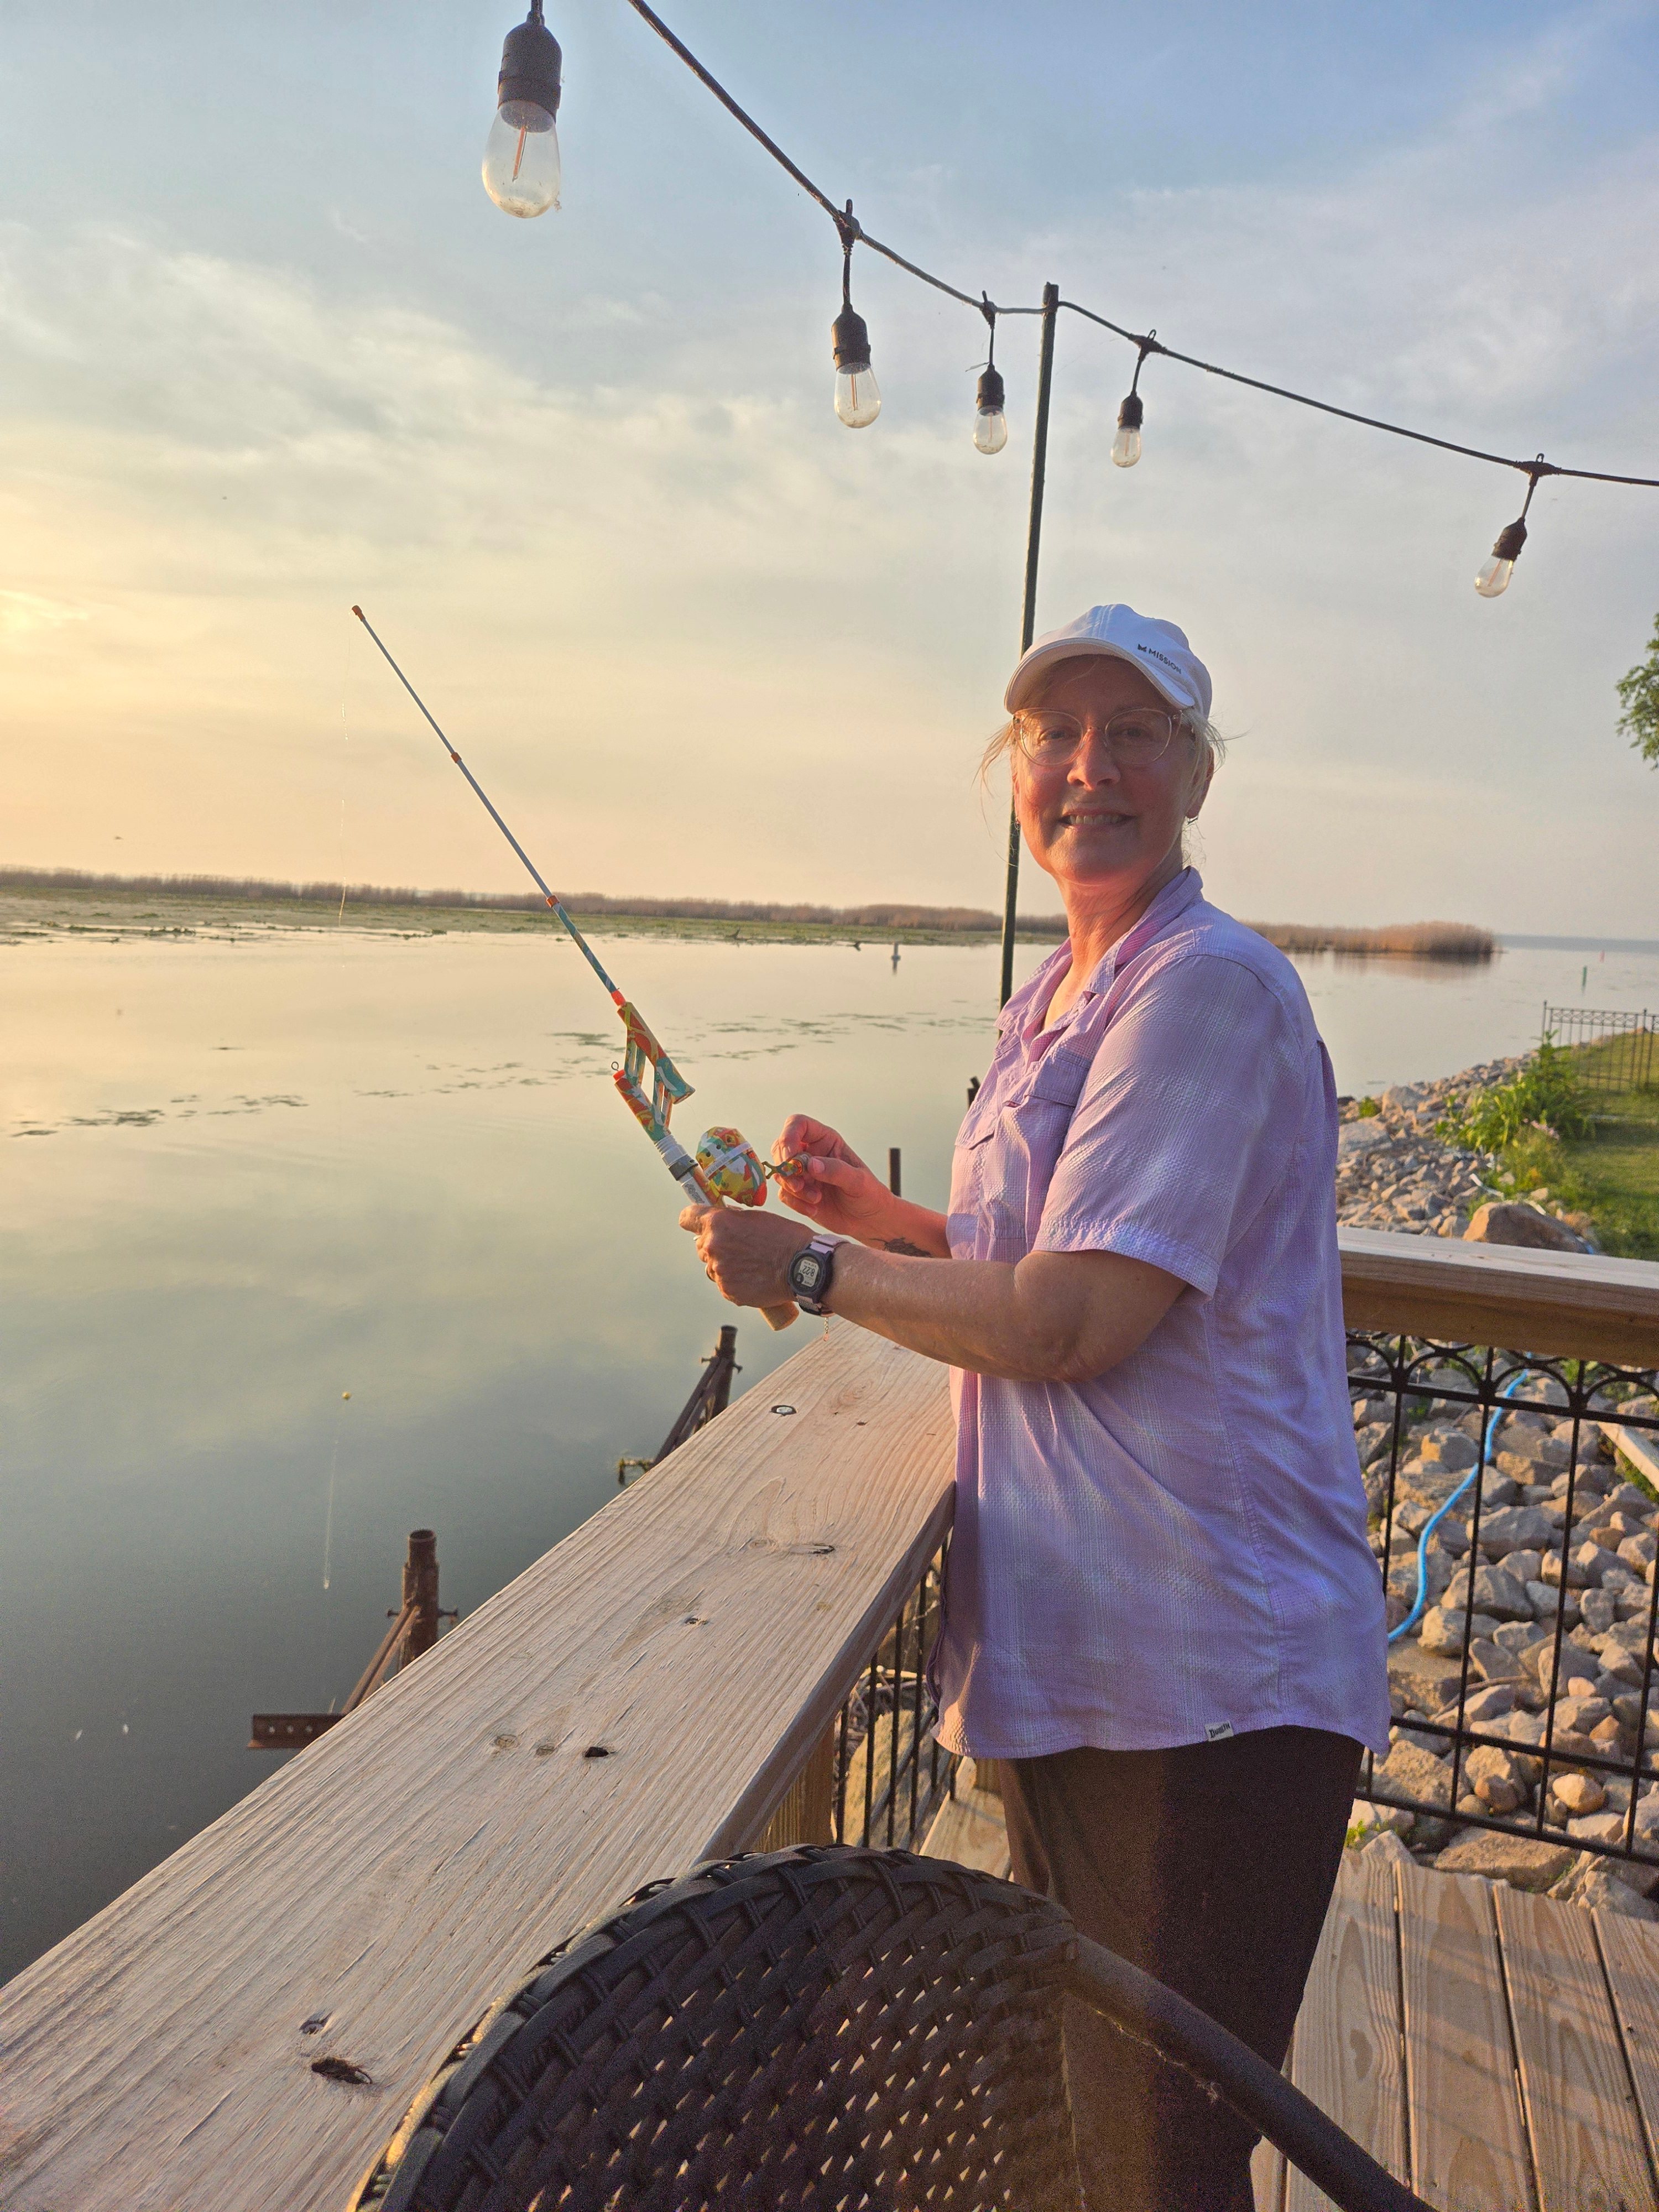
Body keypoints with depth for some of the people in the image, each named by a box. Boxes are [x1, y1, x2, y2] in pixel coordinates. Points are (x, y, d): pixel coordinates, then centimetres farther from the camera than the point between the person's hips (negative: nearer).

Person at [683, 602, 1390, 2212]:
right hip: (1069, 1653, 9)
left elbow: (1078, 1321, -23)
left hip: (1200, 1677, -9)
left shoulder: (1211, 985, -18)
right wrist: (879, 1213, 5)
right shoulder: (1054, 998, 12)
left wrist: (814, 1271, -13)